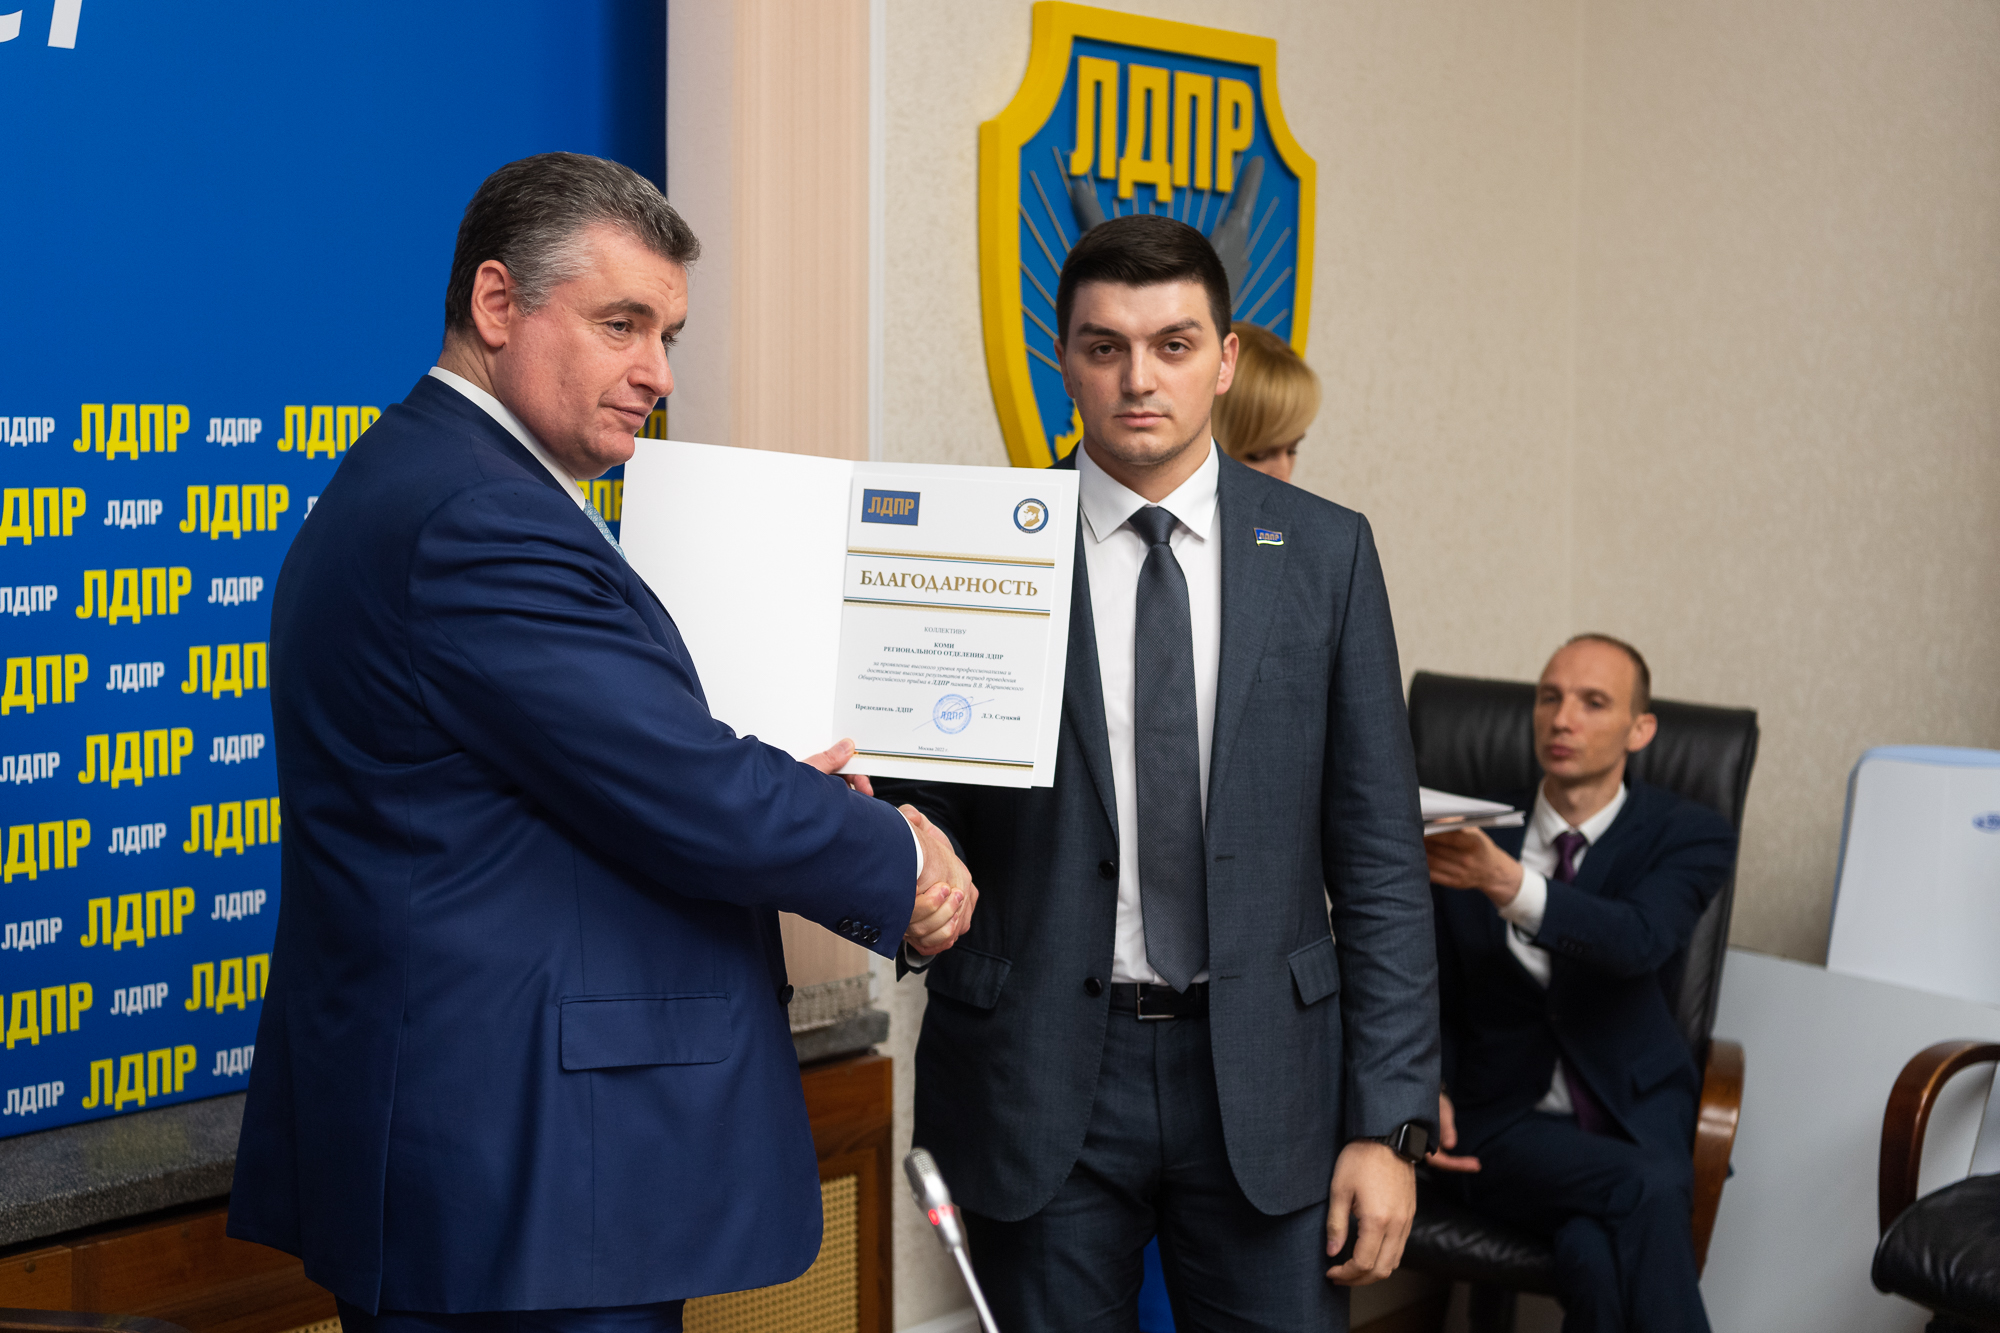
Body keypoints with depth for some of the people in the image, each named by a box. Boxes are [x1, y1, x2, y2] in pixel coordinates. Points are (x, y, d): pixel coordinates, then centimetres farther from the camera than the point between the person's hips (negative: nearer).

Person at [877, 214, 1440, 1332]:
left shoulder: (1323, 551, 2)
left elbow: (1378, 856, 1)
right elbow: (930, 808, 4)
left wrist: (1392, 1122, -3)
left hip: (1264, 1076, 1)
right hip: (1040, 1080, 0)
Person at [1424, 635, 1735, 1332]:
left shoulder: (1688, 835, 1)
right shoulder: (1472, 834, 6)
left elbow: (1640, 941, -22)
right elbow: (1436, 994, 13)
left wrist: (1510, 884, -38)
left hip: (1637, 1118, 0)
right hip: (1509, 1123, 1)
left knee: (1596, 1257, -34)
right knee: (1646, 1193, -32)